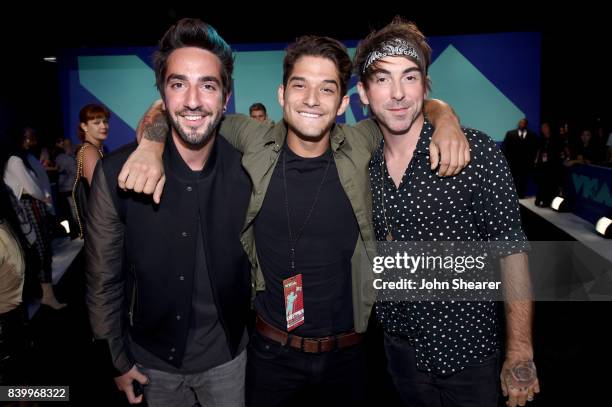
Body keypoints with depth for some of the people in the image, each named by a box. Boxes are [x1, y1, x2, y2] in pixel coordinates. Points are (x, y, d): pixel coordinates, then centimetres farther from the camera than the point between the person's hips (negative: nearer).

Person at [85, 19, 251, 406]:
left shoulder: (247, 170, -15)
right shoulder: (117, 173, -19)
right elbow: (104, 279, -8)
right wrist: (117, 359, -1)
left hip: (227, 355, 1)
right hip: (153, 358, 0)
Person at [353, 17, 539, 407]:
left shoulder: (475, 151, -17)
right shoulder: (364, 164, -3)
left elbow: (512, 250, -14)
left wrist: (520, 351, -14)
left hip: (466, 349, -4)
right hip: (399, 343, 4)